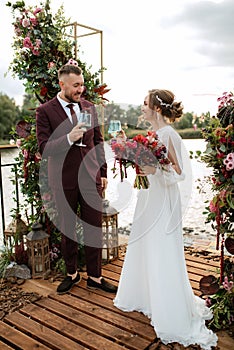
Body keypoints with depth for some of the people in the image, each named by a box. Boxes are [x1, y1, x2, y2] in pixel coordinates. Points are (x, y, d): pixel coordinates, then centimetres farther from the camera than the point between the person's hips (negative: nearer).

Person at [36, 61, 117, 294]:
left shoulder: (89, 108, 7)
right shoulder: (45, 111, -6)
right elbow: (44, 149, -11)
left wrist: (103, 172, 10)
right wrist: (69, 138, -26)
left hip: (91, 177, 3)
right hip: (64, 180, -2)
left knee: (94, 228, 6)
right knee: (67, 229, 12)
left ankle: (95, 276, 23)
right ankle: (71, 273, 32)